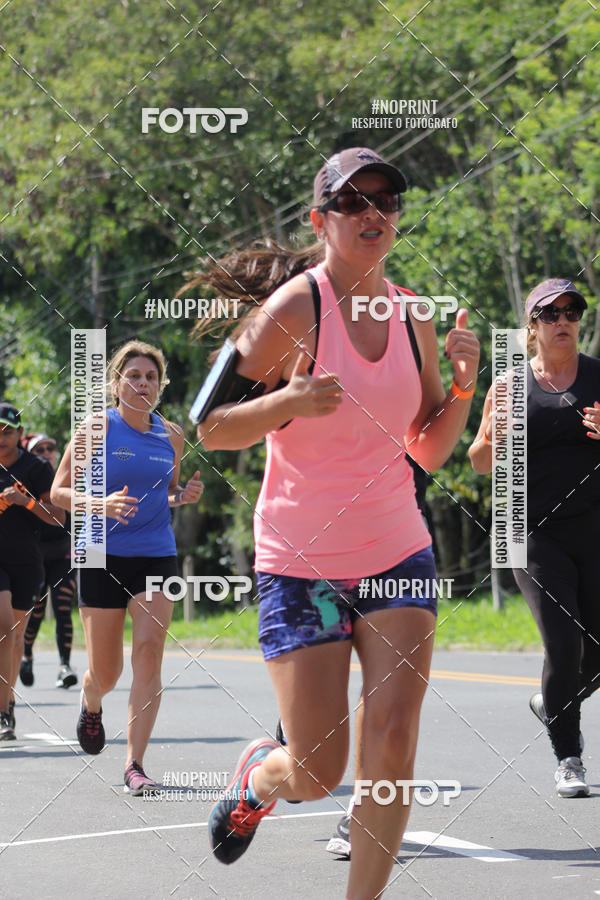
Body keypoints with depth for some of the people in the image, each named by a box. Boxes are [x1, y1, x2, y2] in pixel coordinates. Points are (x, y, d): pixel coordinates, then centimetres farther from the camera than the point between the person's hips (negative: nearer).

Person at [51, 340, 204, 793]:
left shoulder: (171, 434, 7)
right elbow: (59, 491, -3)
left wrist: (184, 496, -1)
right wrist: (102, 504, -21)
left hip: (156, 556, 2)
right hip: (103, 556, -2)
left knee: (149, 650, -16)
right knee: (105, 673, 3)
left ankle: (135, 764, -12)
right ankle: (91, 705, 42)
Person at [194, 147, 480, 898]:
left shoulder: (412, 319, 4)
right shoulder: (292, 309, -12)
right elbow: (210, 429, -10)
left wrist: (462, 385, -5)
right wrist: (288, 401, -27)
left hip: (397, 553, 4)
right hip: (300, 561, -4)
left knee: (392, 742, -11)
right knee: (317, 773, -1)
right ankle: (257, 775, 35)